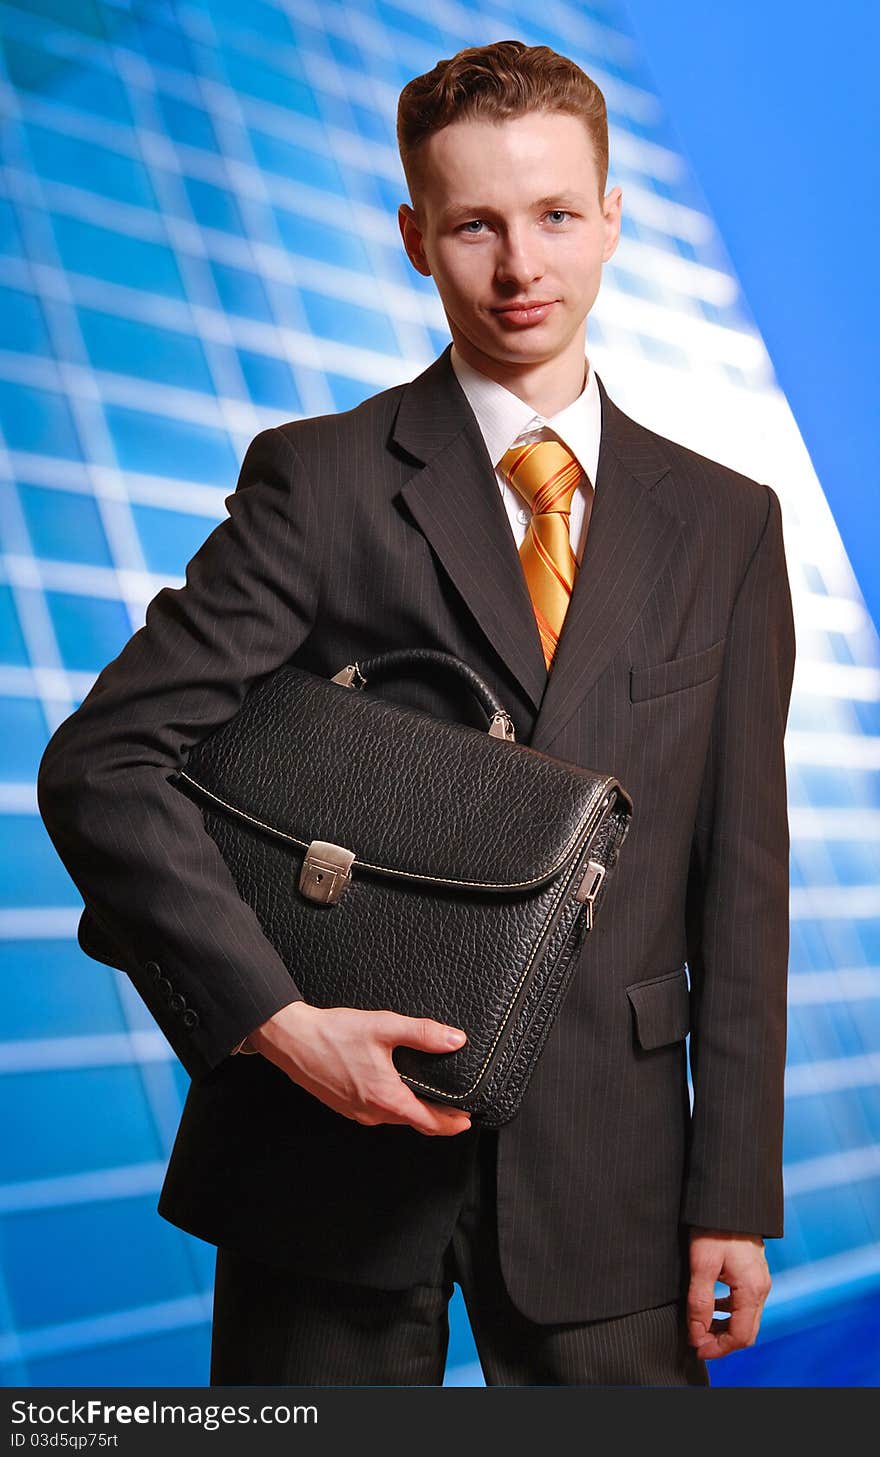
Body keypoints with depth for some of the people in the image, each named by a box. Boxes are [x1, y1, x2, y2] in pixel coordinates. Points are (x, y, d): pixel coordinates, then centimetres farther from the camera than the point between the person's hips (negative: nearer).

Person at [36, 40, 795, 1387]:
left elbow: (739, 880, 5)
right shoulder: (321, 479, -3)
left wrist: (735, 1193, 2)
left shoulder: (725, 524, 6)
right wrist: (274, 1017, -20)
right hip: (335, 1140, -2)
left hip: (606, 1172, 2)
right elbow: (101, 763, -10)